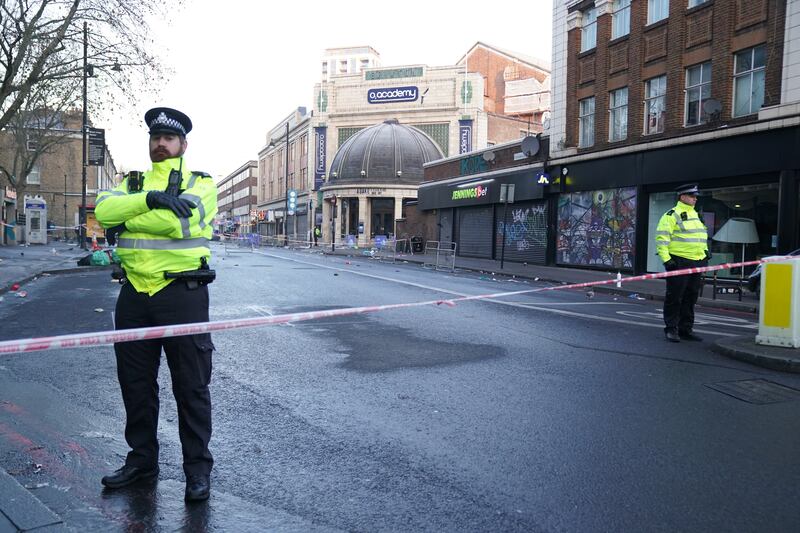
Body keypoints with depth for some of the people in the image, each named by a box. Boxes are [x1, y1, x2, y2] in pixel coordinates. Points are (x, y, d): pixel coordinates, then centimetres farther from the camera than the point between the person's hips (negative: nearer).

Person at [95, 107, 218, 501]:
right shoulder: (131, 183, 15)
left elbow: (179, 221, -17)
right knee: (134, 381, 14)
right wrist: (149, 198, -20)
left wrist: (125, 221, -7)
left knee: (191, 385, 2)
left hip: (182, 294, -5)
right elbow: (103, 209, -7)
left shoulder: (200, 182, 2)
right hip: (134, 294, 5)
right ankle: (141, 458, 31)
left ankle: (198, 467, 15)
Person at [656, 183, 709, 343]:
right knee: (674, 297, -3)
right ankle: (671, 329, 4)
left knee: (691, 298, 10)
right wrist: (666, 258, -20)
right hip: (679, 262, -8)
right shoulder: (671, 215, -7)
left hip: (697, 263, 8)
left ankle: (685, 329, 19)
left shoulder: (696, 215, 21)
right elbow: (661, 238, -13)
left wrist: (705, 252, 22)